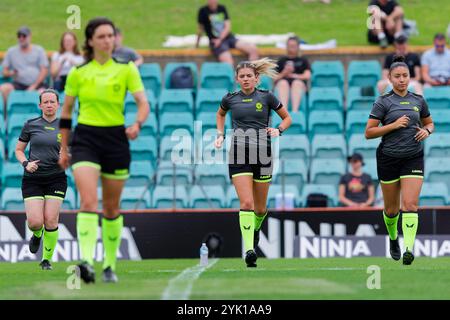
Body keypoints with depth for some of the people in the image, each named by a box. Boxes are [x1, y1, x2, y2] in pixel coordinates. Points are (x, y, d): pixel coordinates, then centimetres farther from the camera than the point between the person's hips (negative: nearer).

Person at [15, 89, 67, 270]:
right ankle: (37, 235, 27)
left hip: (56, 179, 0)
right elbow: (18, 150, 12)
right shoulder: (31, 125, 5)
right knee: (35, 222, -11)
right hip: (32, 179, 0)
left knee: (51, 220, -9)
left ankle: (47, 259, 7)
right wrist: (25, 163, -7)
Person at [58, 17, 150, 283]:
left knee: (111, 208, 9)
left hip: (116, 139, 1)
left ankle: (110, 265, 22)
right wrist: (63, 149, 13)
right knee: (89, 201, -19)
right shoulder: (78, 73, 4)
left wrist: (137, 124, -25)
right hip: (85, 139, -1)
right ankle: (87, 262, -29)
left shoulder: (126, 69, 2)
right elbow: (66, 111, 12)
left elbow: (143, 103, -4)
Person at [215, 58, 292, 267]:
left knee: (260, 208, 10)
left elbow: (287, 118, 14)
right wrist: (220, 134, 16)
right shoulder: (230, 99, 5)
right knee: (246, 203, -17)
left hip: (262, 155, 1)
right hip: (239, 156, -1)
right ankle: (249, 249, -22)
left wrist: (278, 130, -5)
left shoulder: (266, 97, 1)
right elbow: (220, 114, 29)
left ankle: (255, 228, 45)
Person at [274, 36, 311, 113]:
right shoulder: (282, 60, 24)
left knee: (296, 83, -38)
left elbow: (307, 76, 7)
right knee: (283, 83, -37)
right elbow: (275, 78, 15)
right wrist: (284, 74, -5)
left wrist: (293, 75, -4)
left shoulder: (303, 60, 22)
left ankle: (295, 110, -57)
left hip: (300, 82, -1)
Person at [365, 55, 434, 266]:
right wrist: (395, 125, -16)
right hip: (388, 159, -1)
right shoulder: (383, 102, -3)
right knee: (391, 208, 9)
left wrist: (426, 131, -1)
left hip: (413, 159, 1)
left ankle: (408, 249, -24)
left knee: (410, 204, -15)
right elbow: (369, 132, -7)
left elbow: (429, 123, 22)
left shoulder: (418, 101, 7)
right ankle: (393, 238, 38)